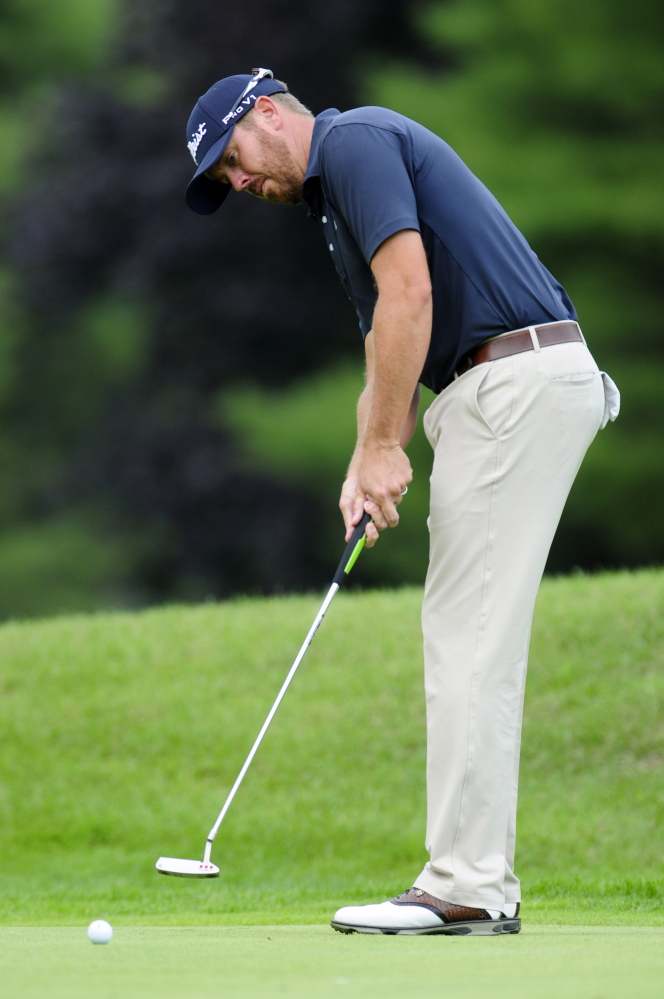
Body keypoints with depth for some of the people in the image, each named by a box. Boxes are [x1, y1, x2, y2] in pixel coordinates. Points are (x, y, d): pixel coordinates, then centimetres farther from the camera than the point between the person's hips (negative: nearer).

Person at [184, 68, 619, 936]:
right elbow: (387, 354, 22)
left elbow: (410, 292, -17)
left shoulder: (356, 141, -6)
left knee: (470, 641, -10)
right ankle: (482, 884, 11)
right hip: (503, 391, 10)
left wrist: (385, 447, -15)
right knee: (471, 642, 10)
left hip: (517, 379, -10)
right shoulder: (339, 198, 25)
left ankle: (463, 887, -10)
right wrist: (364, 469, 5)